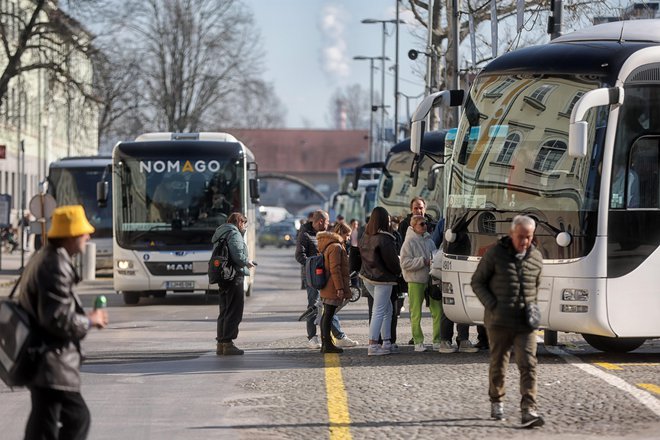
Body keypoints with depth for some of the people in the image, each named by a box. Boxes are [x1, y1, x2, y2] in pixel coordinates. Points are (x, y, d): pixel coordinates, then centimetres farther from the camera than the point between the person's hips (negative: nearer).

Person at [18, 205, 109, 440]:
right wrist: (90, 320, -9)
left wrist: (83, 316, 14)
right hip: (51, 367, -11)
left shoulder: (43, 259, 14)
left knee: (78, 418, 19)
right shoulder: (55, 266, -20)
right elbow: (58, 319, -25)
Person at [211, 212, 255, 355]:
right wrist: (247, 263, 0)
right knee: (234, 311, -6)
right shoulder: (234, 234, -10)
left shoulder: (220, 234, 19)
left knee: (224, 311, 14)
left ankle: (221, 344, 16)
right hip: (234, 277, -9)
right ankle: (228, 344, -9)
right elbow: (238, 256, -20)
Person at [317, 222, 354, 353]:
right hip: (333, 287, -10)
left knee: (326, 315, 12)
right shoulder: (336, 247, -15)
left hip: (326, 288, 10)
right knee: (329, 315, -8)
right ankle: (328, 345, -8)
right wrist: (339, 288, -20)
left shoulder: (328, 245, 17)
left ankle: (325, 344, 16)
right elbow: (335, 269, -20)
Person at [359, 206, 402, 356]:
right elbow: (391, 260, -14)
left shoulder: (365, 236, 6)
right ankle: (373, 346, -6)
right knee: (379, 311, -4)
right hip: (382, 278, -8)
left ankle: (387, 342, 18)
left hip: (367, 277, 8)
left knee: (387, 308, 17)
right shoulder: (384, 238, -18)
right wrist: (398, 271, 4)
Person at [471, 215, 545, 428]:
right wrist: (492, 306, -8)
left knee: (528, 365, -10)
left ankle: (528, 410, -15)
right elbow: (477, 282, 2)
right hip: (499, 321, -2)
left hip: (526, 322, 2)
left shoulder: (536, 258, 9)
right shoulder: (495, 254, -3)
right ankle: (496, 403, 28)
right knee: (498, 364, 9)